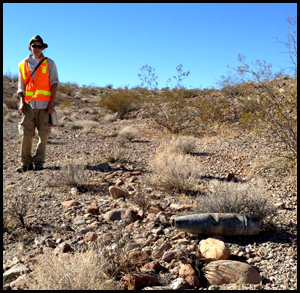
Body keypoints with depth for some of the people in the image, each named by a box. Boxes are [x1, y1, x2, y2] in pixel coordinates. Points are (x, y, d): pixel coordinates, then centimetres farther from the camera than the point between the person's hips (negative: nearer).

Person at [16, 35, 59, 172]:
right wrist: (22, 102, 1)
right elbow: (21, 86, 15)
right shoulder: (23, 64, 15)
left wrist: (52, 103, -7)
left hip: (44, 104, -1)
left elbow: (54, 83, 3)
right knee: (26, 134, -3)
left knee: (43, 134, -2)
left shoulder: (49, 63, 9)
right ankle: (25, 162, 4)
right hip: (29, 104, 1)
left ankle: (39, 161, 6)